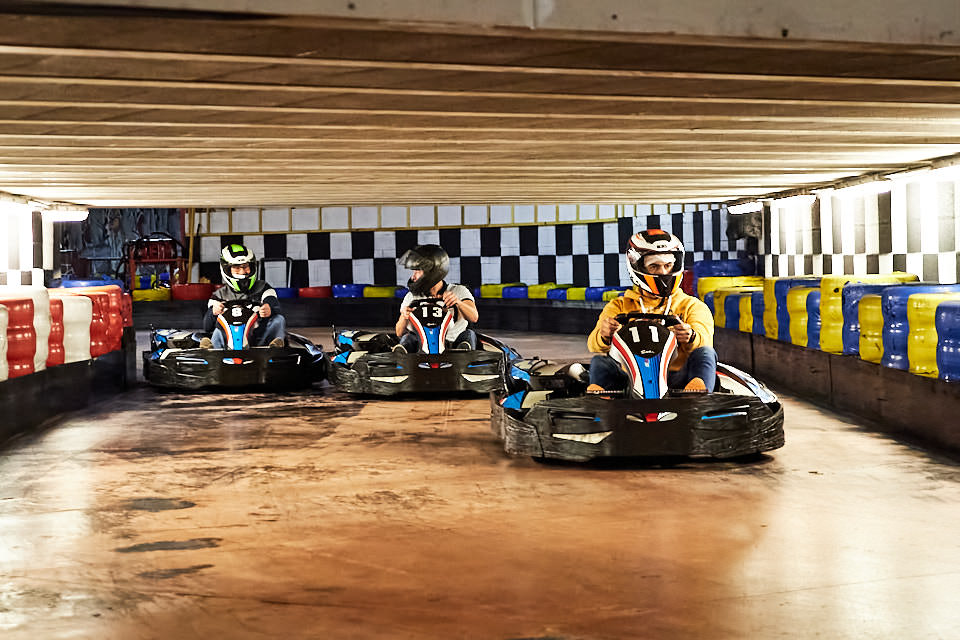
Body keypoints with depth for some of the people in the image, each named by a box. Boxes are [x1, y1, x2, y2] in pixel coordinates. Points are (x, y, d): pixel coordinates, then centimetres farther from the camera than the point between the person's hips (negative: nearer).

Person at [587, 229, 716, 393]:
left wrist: (690, 337, -28)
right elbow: (594, 344, 3)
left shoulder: (692, 306, 20)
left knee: (705, 353, -25)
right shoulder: (619, 306, 21)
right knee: (600, 361, -23)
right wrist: (604, 336, -24)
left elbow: (704, 340, -1)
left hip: (677, 378, 0)